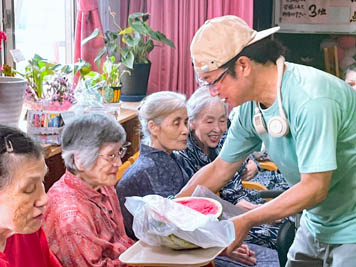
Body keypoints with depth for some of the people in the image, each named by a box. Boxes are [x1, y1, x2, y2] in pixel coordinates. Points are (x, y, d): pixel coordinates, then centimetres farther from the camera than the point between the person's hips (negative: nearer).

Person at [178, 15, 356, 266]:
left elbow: (314, 188, -28)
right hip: (316, 226, 7)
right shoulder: (250, 107, -4)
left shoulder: (311, 99, -29)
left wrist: (246, 222, -26)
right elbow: (221, 168, 7)